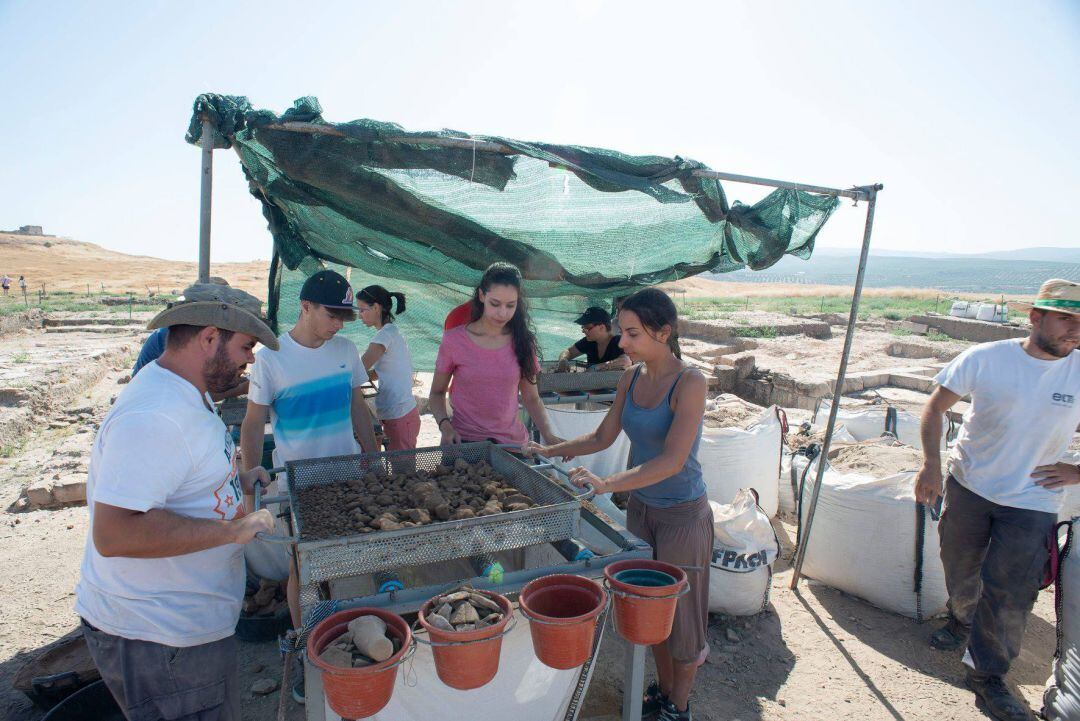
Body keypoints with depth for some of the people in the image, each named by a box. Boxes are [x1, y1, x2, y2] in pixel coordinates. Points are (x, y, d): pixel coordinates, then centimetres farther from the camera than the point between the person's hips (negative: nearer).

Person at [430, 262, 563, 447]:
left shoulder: (522, 341, -1)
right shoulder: (454, 340, -8)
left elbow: (531, 398, 4)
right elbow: (437, 393, 2)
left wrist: (549, 435, -11)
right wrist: (445, 426, -16)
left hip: (512, 441, 2)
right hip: (464, 441, -2)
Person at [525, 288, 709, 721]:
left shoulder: (689, 383, -21)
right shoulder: (632, 378, -1)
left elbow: (672, 461, -30)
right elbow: (603, 437, 8)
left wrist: (607, 484, -37)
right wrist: (552, 451, -1)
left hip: (682, 514, -6)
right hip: (640, 507, 6)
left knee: (680, 613, 12)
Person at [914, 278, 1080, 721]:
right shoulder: (985, 359, -10)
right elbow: (936, 406, -2)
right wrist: (931, 464, -12)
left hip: (1032, 501, 0)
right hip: (968, 485, 1)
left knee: (1009, 594, -1)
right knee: (960, 570, 17)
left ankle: (988, 675, 19)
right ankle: (961, 622, 48)